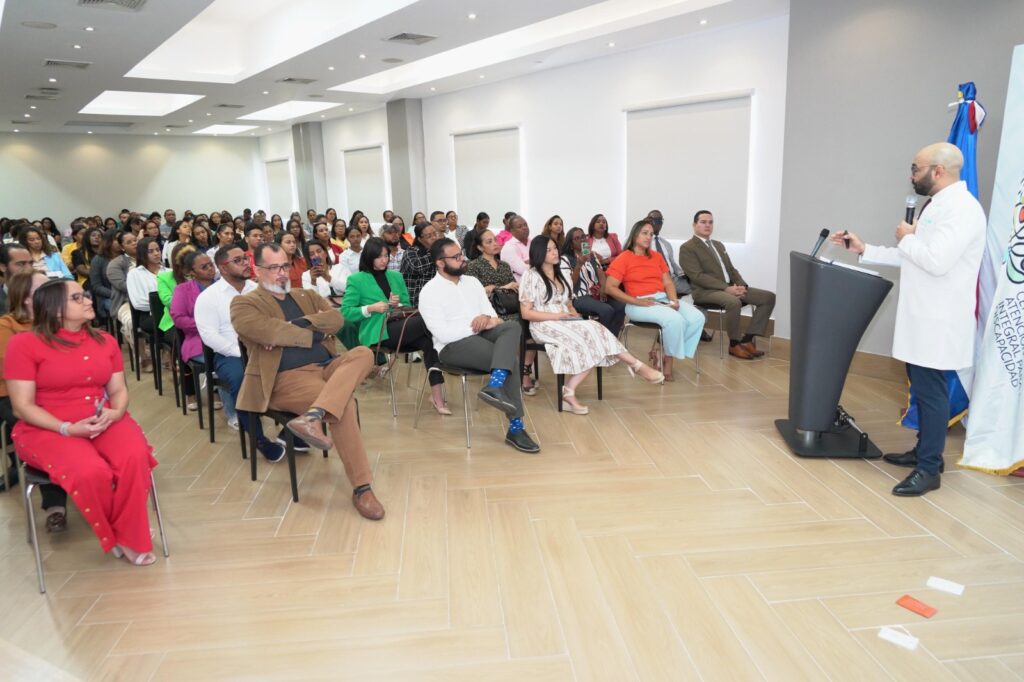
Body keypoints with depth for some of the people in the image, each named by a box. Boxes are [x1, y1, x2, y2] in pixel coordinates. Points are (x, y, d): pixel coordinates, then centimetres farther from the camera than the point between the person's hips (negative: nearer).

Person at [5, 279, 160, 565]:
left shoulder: (105, 341, 8)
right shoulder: (24, 344, -6)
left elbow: (119, 390, 11)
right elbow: (23, 407, -8)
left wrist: (114, 413, -13)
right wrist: (68, 428, -21)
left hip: (104, 421, 4)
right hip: (48, 430, -4)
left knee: (135, 456, -29)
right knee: (91, 471, -32)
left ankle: (130, 538, -12)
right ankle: (114, 537, -3)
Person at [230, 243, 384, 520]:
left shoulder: (308, 296, 23)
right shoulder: (244, 304, 7)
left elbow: (337, 319, 4)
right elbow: (266, 330, -15)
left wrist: (297, 324, -12)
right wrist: (317, 334, -6)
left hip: (328, 366, 6)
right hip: (287, 377, -5)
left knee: (363, 354, -27)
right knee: (344, 404, -31)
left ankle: (312, 416, -45)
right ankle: (361, 488, -24)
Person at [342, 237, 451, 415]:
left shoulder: (396, 276, 21)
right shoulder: (356, 279, 6)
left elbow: (408, 306, 20)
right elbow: (345, 313, 0)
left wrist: (398, 305, -3)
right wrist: (371, 308, -13)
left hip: (400, 329, 5)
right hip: (377, 333, -5)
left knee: (429, 341, -29)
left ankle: (436, 394, -30)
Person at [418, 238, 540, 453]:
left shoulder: (472, 281, 14)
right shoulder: (430, 292, -7)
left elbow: (492, 314, 12)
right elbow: (443, 334, -17)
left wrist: (487, 317, -14)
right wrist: (477, 325, -14)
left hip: (481, 335, 7)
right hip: (453, 345, -6)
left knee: (512, 327, -25)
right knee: (511, 358, -26)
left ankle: (494, 387, -38)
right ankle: (516, 428, -21)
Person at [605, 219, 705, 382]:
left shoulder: (656, 256, 18)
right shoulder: (623, 258, 0)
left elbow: (668, 282, 15)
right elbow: (609, 288, -9)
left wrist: (674, 300, -7)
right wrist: (637, 301, -16)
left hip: (663, 299, 7)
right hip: (640, 305, -7)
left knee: (698, 318, -14)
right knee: (675, 320, -31)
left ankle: (663, 354, -7)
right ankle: (668, 362, -8)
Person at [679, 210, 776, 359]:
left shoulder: (719, 245, 23)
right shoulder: (687, 248, -3)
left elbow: (731, 269, 20)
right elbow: (698, 276, -14)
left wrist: (742, 285, -3)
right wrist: (726, 288, -21)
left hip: (730, 287, 8)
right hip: (706, 291, -8)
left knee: (768, 297, -8)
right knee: (734, 302, -38)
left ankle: (747, 339, -8)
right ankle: (734, 344, -17)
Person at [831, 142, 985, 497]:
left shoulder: (961, 207, -15)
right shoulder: (937, 205, 17)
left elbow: (937, 261, -26)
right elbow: (911, 259, 21)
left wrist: (907, 238, -9)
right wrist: (864, 250, 18)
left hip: (938, 321, -10)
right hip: (923, 317, 10)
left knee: (931, 391, -5)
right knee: (923, 387, 17)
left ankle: (929, 469, 4)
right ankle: (924, 451, 30)